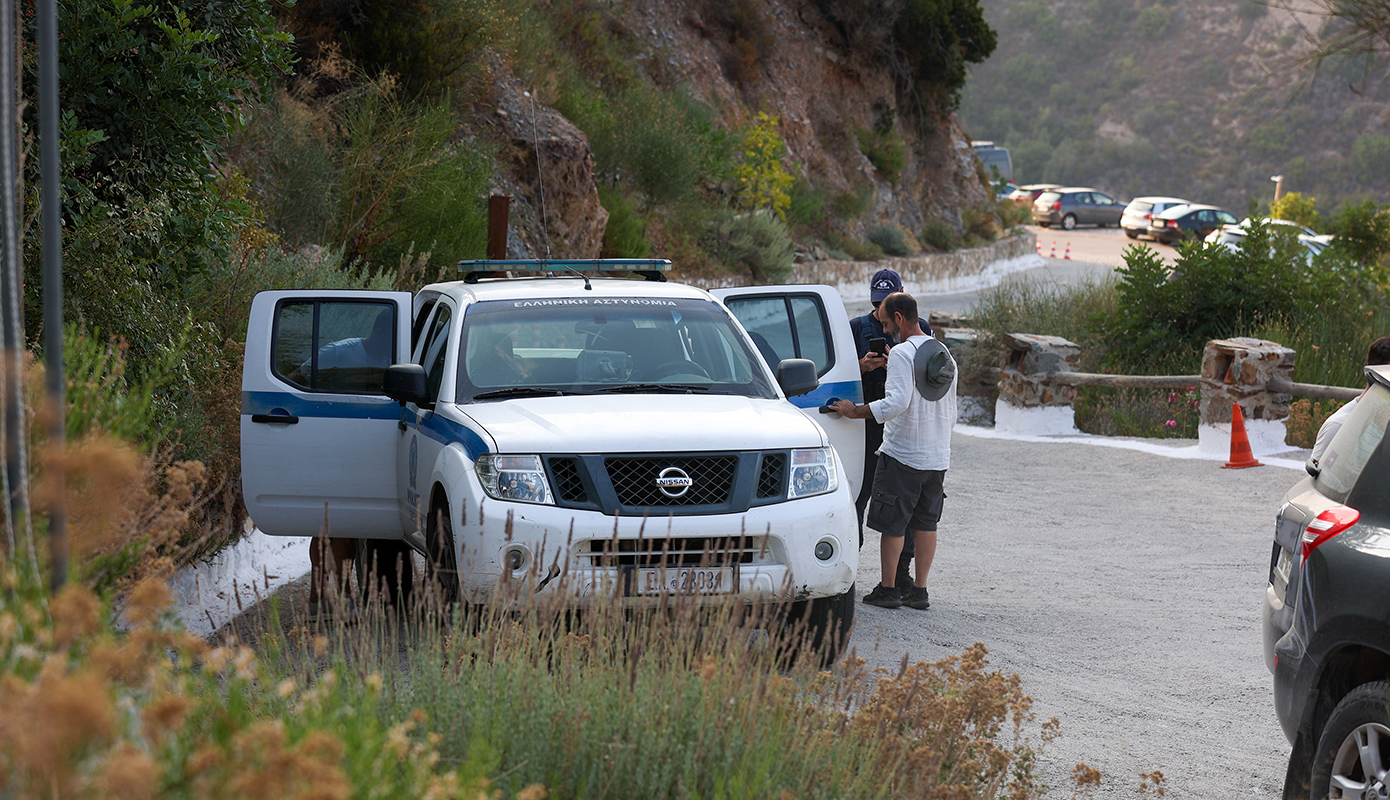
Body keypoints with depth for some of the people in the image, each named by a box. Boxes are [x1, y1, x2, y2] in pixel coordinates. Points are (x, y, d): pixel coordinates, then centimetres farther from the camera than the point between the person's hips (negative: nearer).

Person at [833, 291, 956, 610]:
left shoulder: (902, 353, -14)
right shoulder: (945, 355, 12)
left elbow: (897, 403, -26)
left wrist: (855, 411, -19)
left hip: (902, 455, -7)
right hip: (938, 456, 7)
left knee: (892, 523, 3)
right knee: (926, 523, 12)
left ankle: (888, 589, 9)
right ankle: (920, 591, 13)